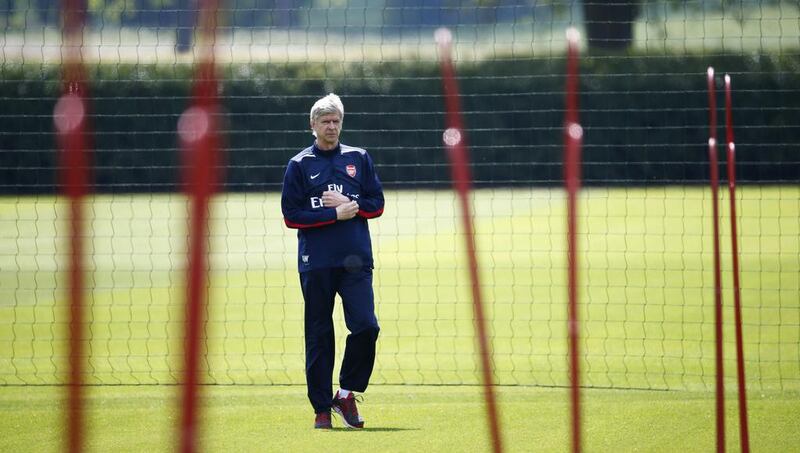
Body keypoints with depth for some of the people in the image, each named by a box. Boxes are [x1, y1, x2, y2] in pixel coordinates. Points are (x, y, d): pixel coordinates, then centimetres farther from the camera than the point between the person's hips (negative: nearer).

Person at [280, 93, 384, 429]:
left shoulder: (359, 159, 11)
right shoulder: (299, 165, 4)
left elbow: (376, 205, 9)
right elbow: (291, 216, -3)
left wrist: (346, 203, -8)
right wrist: (336, 214, -11)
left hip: (356, 261, 1)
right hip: (316, 263, -1)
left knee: (366, 326, -12)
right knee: (319, 337, 1)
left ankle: (346, 394, 4)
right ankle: (322, 408, 8)